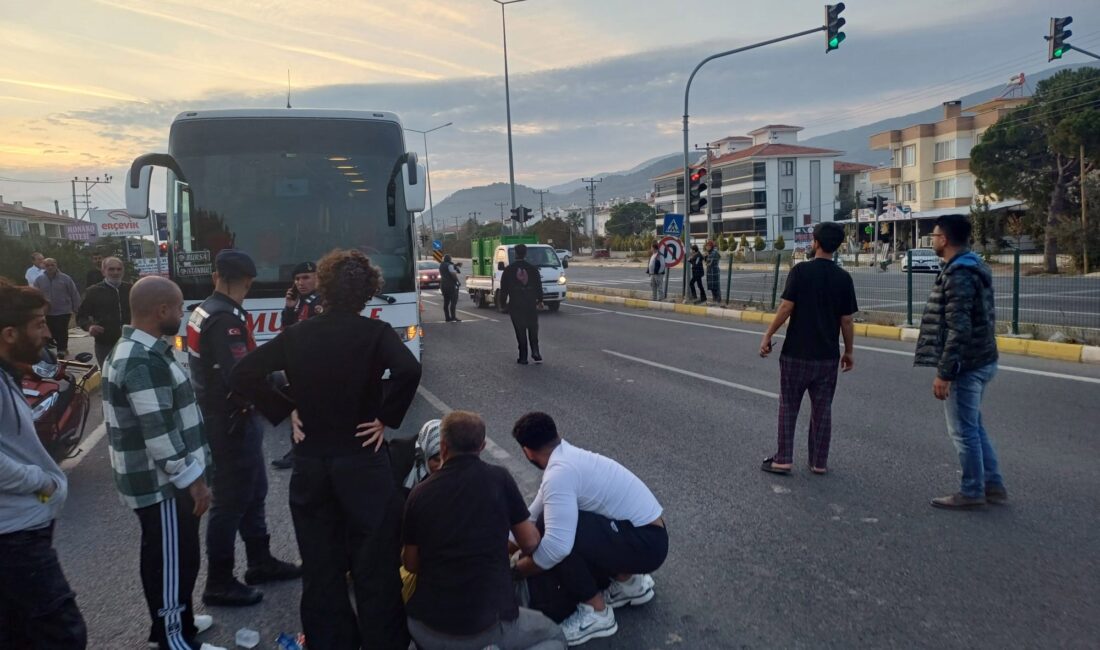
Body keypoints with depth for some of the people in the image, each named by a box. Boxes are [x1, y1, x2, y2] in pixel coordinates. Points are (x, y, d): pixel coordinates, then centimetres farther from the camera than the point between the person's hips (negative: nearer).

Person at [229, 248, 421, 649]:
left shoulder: (296, 335, 1)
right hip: (363, 462, -3)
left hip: (309, 464, 4)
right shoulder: (376, 332, -10)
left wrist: (286, 410, 4)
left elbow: (242, 376, 0)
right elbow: (408, 371, -28)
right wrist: (386, 418, -14)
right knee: (375, 567, 8)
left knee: (320, 568, 16)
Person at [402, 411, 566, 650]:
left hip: (427, 627, 4)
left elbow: (410, 564, 9)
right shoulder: (498, 478, -6)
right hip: (488, 625, -3)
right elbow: (530, 544, 3)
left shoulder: (420, 493, -2)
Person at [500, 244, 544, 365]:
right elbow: (539, 286, 4)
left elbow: (504, 288, -1)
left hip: (515, 305, -1)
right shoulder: (533, 268, 1)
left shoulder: (509, 270, -3)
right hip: (531, 304, 1)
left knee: (520, 331, 3)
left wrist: (504, 301, 8)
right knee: (533, 329, 13)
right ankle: (535, 353, 0)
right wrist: (540, 300, 13)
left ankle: (523, 357, 2)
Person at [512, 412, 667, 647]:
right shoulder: (568, 458, 8)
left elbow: (556, 545, -31)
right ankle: (628, 582, 24)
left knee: (554, 536, -23)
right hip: (645, 533, 10)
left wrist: (517, 571, -13)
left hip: (645, 542, -10)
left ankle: (596, 612, -4)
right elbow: (533, 515, 20)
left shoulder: (559, 472, -22)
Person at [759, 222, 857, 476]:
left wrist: (768, 335, -4)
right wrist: (848, 351, 12)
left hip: (796, 353, -3)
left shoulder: (800, 270, -10)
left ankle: (783, 460, 10)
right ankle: (819, 462, 19)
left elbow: (786, 307, -14)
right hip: (827, 355, 3)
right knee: (822, 409, 12)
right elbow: (846, 320, 1)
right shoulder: (843, 277, 0)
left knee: (788, 407, 8)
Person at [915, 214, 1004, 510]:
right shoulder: (975, 267, 12)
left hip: (966, 365, -10)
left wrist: (944, 373, -22)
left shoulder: (958, 275, -20)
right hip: (982, 360, 10)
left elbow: (958, 329, -25)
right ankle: (993, 485, 27)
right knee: (974, 425, 19)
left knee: (963, 430, 2)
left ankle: (972, 492, 13)